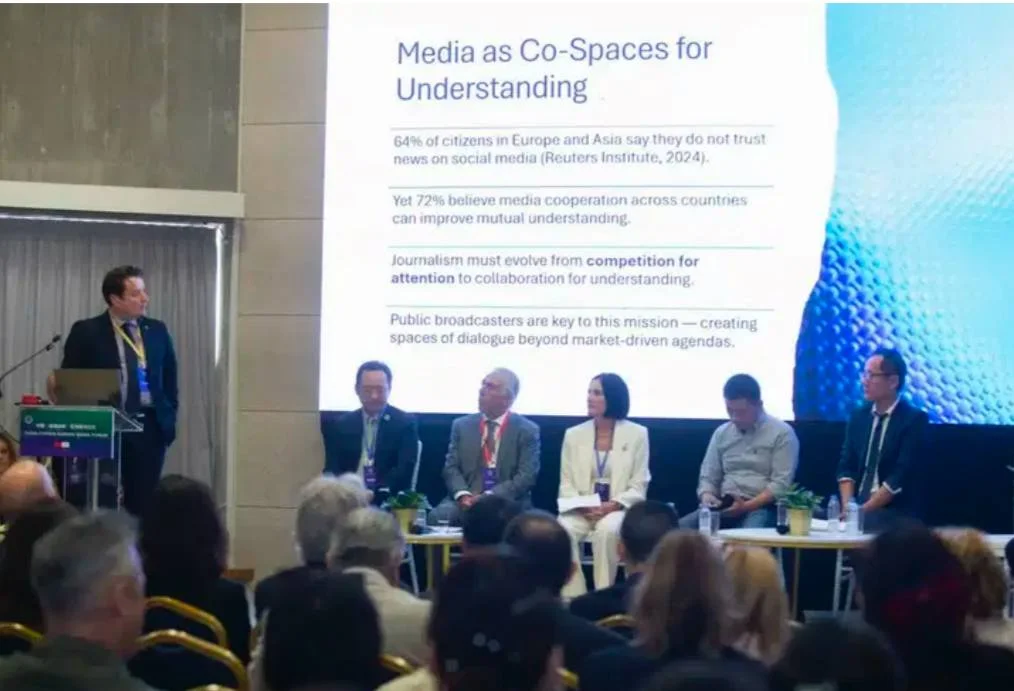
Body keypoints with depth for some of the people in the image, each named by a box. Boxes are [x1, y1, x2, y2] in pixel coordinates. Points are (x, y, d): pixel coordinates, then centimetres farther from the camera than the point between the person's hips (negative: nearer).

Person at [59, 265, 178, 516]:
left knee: (143, 502, 2)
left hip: (150, 426, 3)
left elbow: (169, 378, 15)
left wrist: (169, 417, 5)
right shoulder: (86, 332, -2)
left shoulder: (157, 330, 10)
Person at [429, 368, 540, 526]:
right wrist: (463, 495, -14)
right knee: (437, 516, -29)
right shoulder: (462, 425, 13)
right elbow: (451, 468, 7)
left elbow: (526, 476, -5)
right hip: (466, 501, 2)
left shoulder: (527, 430, 4)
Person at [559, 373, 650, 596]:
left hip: (618, 510, -2)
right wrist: (579, 505, -14)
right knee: (563, 530, -32)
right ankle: (574, 598, -26)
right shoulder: (574, 435, 9)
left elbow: (638, 486, -1)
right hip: (581, 510, 2)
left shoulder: (637, 434, 2)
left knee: (607, 530, -37)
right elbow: (566, 484, 7)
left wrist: (612, 505, -18)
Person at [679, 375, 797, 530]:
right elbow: (708, 477, 16)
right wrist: (706, 497, -8)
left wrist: (746, 507, -20)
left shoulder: (782, 433, 0)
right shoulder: (721, 433, 15)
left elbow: (781, 484, -8)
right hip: (724, 507, 5)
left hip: (761, 508, -5)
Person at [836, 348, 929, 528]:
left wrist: (863, 510, -18)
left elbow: (901, 475, -14)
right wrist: (848, 507, -10)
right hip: (858, 511, 4)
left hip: (896, 516, -4)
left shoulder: (914, 419, -7)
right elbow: (847, 466, 6)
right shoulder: (858, 416, 10)